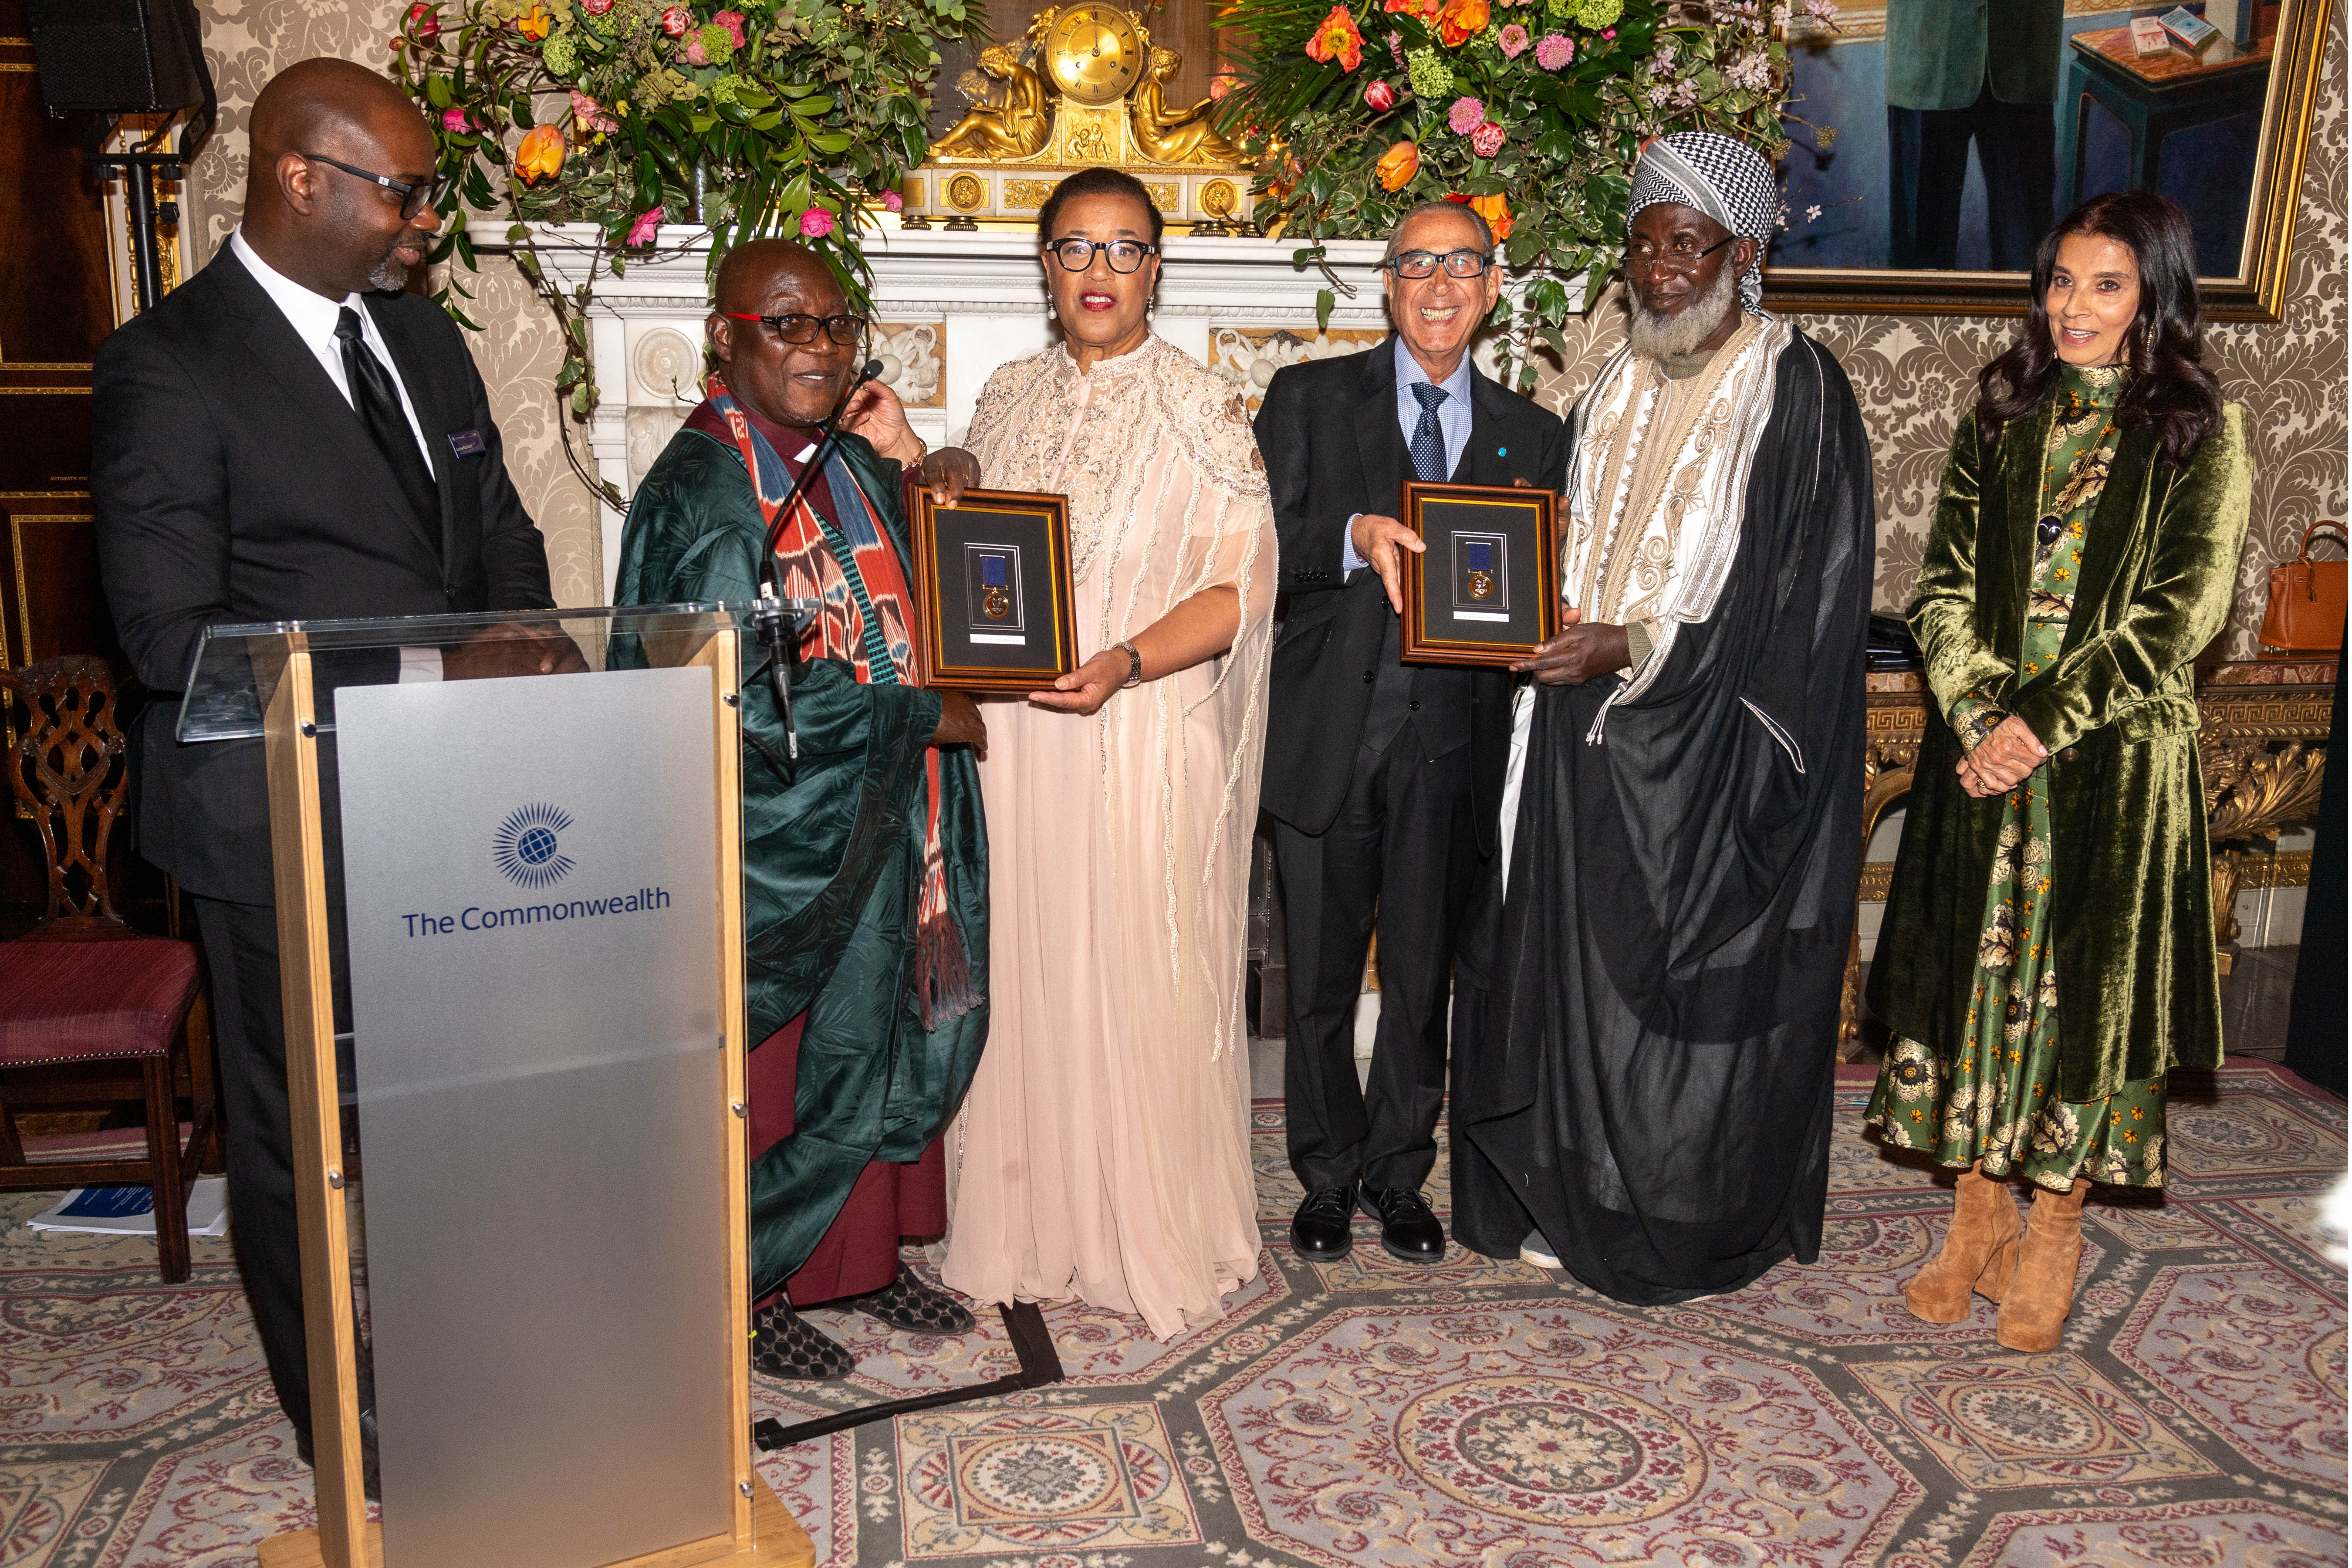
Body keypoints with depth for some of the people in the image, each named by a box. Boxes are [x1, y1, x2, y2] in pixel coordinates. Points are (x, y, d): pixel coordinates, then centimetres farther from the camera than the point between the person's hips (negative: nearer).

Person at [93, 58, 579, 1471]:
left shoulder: (423, 335, 9)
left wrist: (526, 644, -7)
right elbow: (171, 633, -19)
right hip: (285, 824, -6)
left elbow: (503, 534, 16)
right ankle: (335, 1420, 31)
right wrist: (427, 673, -25)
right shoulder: (169, 367, -13)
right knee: (297, 1127, 12)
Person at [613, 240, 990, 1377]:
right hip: (779, 838, -8)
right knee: (781, 1069, 5)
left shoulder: (851, 459, 8)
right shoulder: (703, 489, -16)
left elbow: (922, 608, 13)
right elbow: (761, 695, -23)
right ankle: (749, 1290, 24)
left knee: (889, 1042, 16)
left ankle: (861, 1255, 33)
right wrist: (934, 717, -15)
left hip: (882, 823, 8)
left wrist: (916, 476, -1)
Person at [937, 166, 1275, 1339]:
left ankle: (1156, 1239, 17)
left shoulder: (1202, 411, -2)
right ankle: (1027, 1228, 23)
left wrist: (1126, 662, -23)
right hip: (1013, 736, 4)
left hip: (1146, 741, -4)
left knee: (1141, 980, 0)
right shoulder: (1006, 402, 13)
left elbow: (1237, 588, -8)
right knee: (1023, 972, 7)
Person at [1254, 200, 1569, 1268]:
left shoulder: (1532, 436, 13)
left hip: (1452, 742, 2)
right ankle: (1329, 1177, 25)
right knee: (1319, 976, 8)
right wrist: (1355, 536, -22)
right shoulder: (1310, 398, 6)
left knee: (1424, 977, 9)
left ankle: (1399, 1174, 27)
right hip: (1331, 730, -1)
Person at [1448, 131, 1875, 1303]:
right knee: (1578, 964, 11)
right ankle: (1574, 1197, 27)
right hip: (1592, 733, 6)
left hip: (1713, 750, -6)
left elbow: (1799, 593, -15)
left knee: (1688, 986, 2)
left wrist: (1634, 648, -21)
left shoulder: (1798, 391, -8)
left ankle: (1686, 1226, 20)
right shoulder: (1615, 390, 13)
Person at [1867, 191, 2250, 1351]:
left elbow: (2176, 616, -9)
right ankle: (1975, 1221, 22)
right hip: (1984, 748, 3)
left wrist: (2041, 722, -16)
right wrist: (1979, 712, -12)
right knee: (1975, 974, 7)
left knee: (2083, 986, 3)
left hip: (2114, 761, -3)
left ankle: (2053, 1235, 19)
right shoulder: (2003, 416, 8)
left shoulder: (2199, 432, -2)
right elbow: (1943, 585, 3)